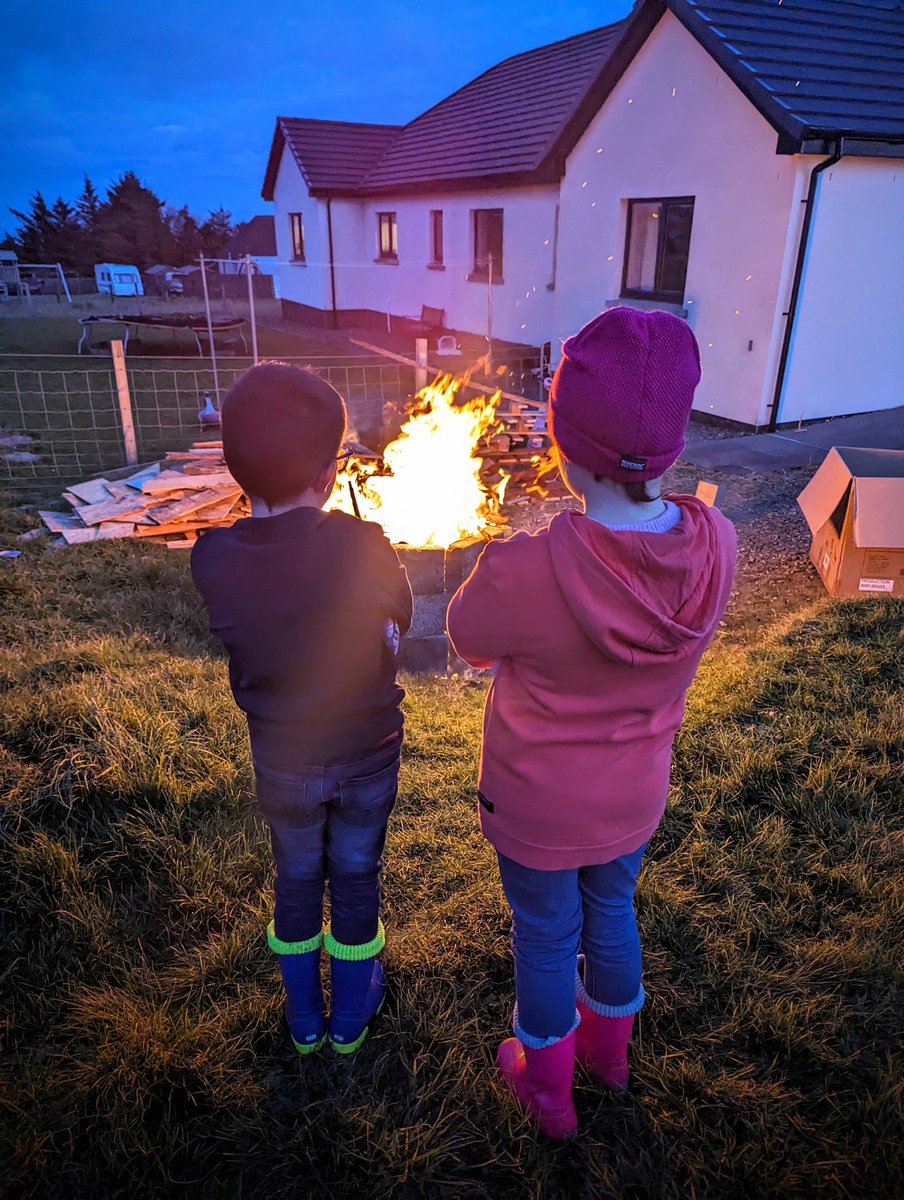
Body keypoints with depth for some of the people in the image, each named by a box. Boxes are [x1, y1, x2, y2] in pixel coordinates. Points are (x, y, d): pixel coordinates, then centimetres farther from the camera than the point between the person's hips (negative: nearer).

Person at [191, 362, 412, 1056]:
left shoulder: (212, 559, -20)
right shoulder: (364, 548, -25)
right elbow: (401, 616, -7)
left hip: (283, 760, 2)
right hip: (368, 755, -1)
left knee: (296, 879, 24)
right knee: (356, 877, 21)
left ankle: (304, 1018, 44)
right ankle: (351, 1016, 43)